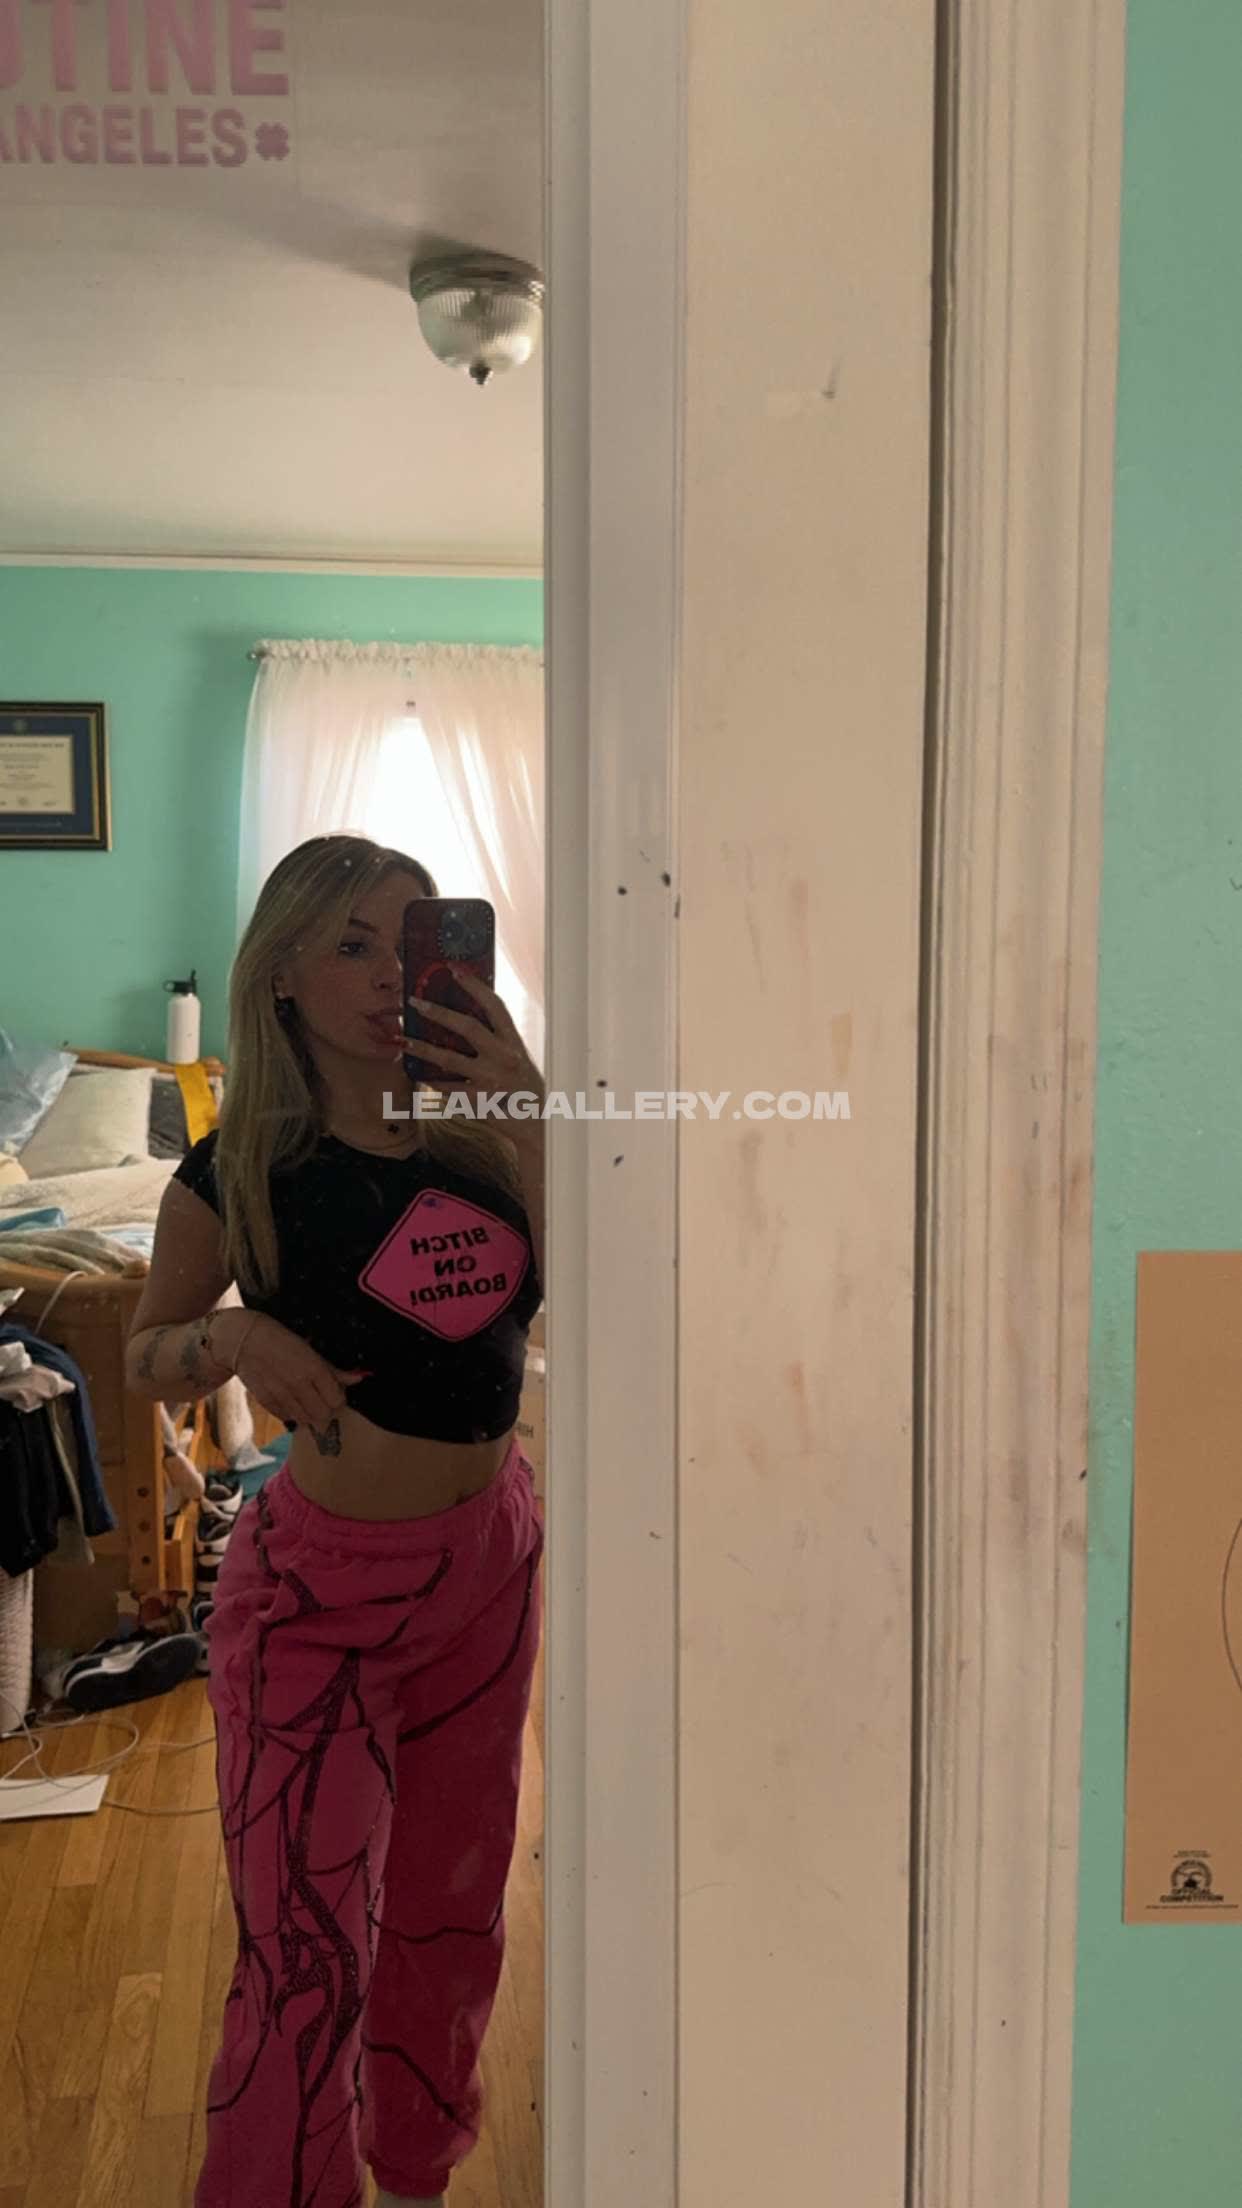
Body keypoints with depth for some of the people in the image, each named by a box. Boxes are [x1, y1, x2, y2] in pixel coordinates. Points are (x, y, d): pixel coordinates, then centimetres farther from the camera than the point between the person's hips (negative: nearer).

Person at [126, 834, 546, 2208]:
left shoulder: (483, 1132, -5)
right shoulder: (239, 1175, -11)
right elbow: (146, 1356, 2)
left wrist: (525, 1118, -24)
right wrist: (233, 1337, -20)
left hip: (490, 1556, 4)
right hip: (321, 1585, -4)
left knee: (451, 1907, 20)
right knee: (308, 1954, 0)